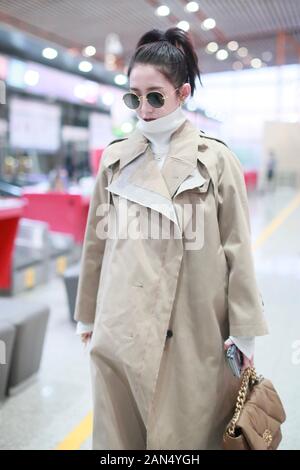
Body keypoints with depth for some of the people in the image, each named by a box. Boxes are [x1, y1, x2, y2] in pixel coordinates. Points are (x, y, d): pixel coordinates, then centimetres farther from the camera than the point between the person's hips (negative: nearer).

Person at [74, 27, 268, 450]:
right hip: (122, 326, 3)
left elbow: (237, 249, -2)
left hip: (193, 332, -2)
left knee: (188, 433, 12)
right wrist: (88, 314, 14)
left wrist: (244, 333, -1)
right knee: (119, 432, 14)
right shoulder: (115, 159, 4)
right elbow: (97, 241, 9)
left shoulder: (218, 160, -3)